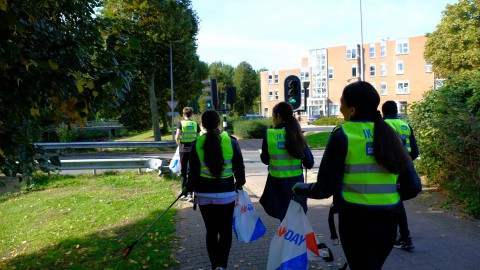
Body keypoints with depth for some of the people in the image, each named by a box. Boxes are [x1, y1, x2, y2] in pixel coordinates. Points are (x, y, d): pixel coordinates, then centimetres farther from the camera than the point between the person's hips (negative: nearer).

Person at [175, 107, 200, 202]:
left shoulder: (180, 123, -2)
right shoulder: (195, 124, 3)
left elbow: (177, 137, -11)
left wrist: (178, 143, 8)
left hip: (183, 149, 0)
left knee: (183, 172, 11)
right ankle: (190, 194, -2)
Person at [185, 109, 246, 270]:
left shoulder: (197, 144, -6)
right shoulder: (231, 141, -6)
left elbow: (193, 171, -3)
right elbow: (239, 166, 0)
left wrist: (190, 188, 10)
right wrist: (240, 182, 17)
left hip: (204, 193, 1)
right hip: (226, 192, -1)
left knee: (211, 231, 13)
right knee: (225, 230, 9)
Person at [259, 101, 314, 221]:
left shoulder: (269, 134, -9)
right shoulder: (298, 135, -3)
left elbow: (265, 160, 3)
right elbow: (309, 163, -1)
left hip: (277, 183, -2)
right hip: (296, 182, 2)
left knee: (284, 219, 7)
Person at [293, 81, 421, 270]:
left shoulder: (342, 135, -10)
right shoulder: (390, 134, 3)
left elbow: (325, 188, -10)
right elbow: (413, 186, 3)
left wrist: (299, 189, 8)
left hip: (356, 221, -5)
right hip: (387, 220, 6)